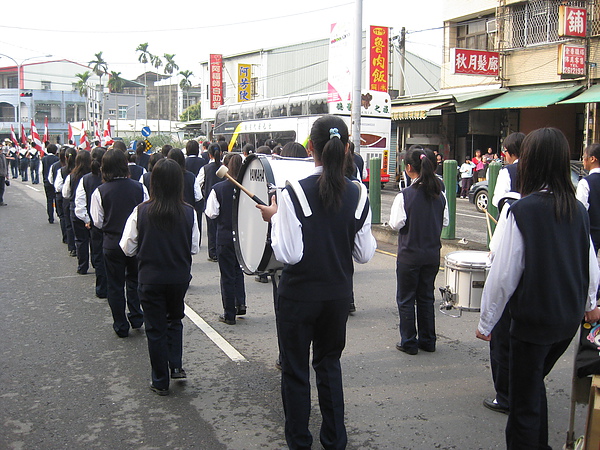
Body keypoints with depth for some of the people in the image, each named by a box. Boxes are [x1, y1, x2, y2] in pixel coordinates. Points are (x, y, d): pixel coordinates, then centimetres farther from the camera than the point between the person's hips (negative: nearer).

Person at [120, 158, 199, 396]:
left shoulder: (141, 212, -14)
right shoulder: (189, 212, -11)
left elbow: (127, 248, -7)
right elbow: (194, 248, -1)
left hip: (150, 279, -1)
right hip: (180, 278, 2)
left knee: (156, 328, 11)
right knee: (175, 319, 25)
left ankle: (160, 382, 20)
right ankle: (176, 366, 16)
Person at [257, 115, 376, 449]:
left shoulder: (294, 194, -18)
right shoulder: (358, 195, -6)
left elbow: (289, 254, -19)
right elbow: (365, 254, -1)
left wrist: (274, 218, -7)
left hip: (299, 295, -4)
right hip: (338, 295, 4)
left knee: (296, 369, 13)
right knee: (330, 363, 22)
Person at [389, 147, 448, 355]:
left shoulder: (405, 195, -17)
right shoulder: (439, 195, -2)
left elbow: (396, 224, -14)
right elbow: (445, 221, 5)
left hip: (409, 254, -5)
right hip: (432, 253, 5)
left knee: (406, 299, 8)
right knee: (426, 297, 17)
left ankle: (409, 342, 13)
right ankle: (428, 340, 23)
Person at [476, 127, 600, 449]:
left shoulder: (522, 210, -18)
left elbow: (504, 273, -17)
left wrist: (486, 322, -6)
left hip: (533, 319, -6)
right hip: (570, 318, 6)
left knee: (524, 401, 8)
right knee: (534, 385, 26)